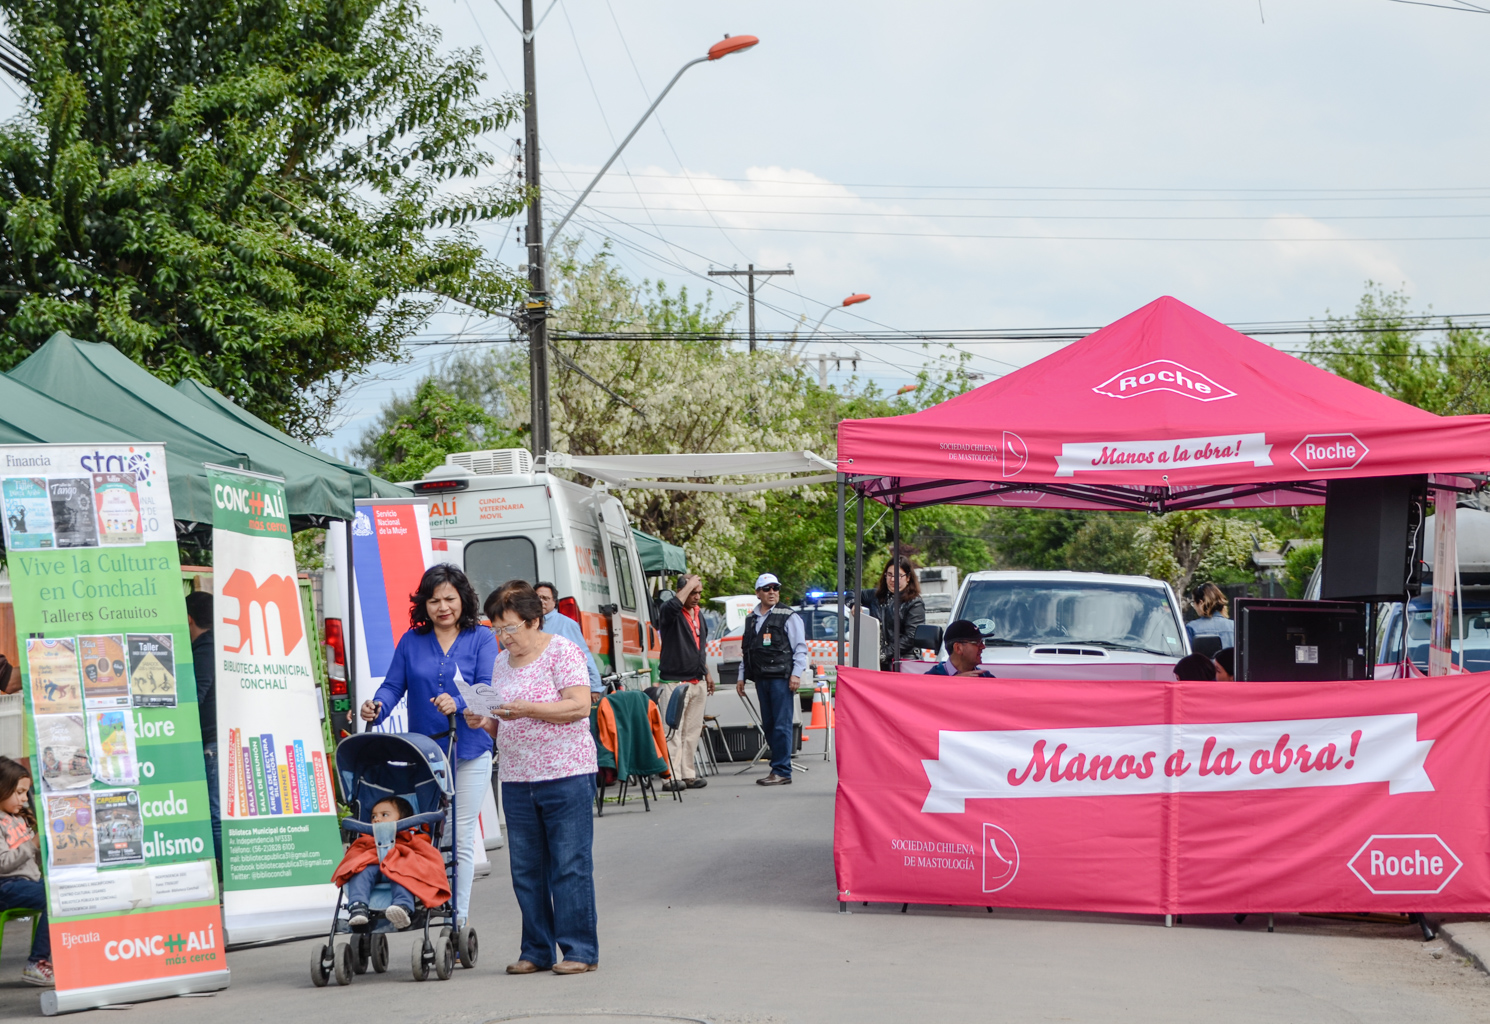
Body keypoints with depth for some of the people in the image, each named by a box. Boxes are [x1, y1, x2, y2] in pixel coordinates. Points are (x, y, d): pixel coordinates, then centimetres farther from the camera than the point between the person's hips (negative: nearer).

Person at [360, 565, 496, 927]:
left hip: (469, 751, -2)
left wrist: (458, 704, -29)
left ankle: (457, 921, 6)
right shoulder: (412, 641, 9)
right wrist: (376, 708, -16)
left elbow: (487, 687, -10)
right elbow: (393, 686, 5)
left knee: (460, 838, 1)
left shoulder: (480, 639, 2)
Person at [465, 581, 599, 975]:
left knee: (570, 865, -4)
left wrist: (526, 709, -22)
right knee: (526, 869, 7)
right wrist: (483, 722, -2)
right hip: (516, 778, 6)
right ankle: (536, 952, 14)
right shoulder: (501, 663, 14)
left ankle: (579, 950, 1)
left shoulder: (563, 652, -5)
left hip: (566, 775, -6)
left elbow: (580, 706, -16)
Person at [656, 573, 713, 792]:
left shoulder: (699, 614, 17)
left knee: (693, 731, 8)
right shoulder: (669, 613, -8)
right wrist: (689, 584, -20)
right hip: (675, 681, -8)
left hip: (697, 682, 8)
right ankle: (671, 777, -13)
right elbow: (674, 605, -34)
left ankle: (688, 774, 12)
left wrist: (707, 675, 26)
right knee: (673, 730, -11)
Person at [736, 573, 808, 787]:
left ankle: (782, 771, -7)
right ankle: (778, 767, 14)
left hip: (781, 677, -6)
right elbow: (745, 650, 23)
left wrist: (796, 674, -11)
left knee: (781, 725, -9)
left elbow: (800, 648, -2)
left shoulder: (788, 617, 0)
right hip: (761, 678, 6)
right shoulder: (751, 619, 18)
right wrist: (741, 676, 18)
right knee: (768, 725, 8)